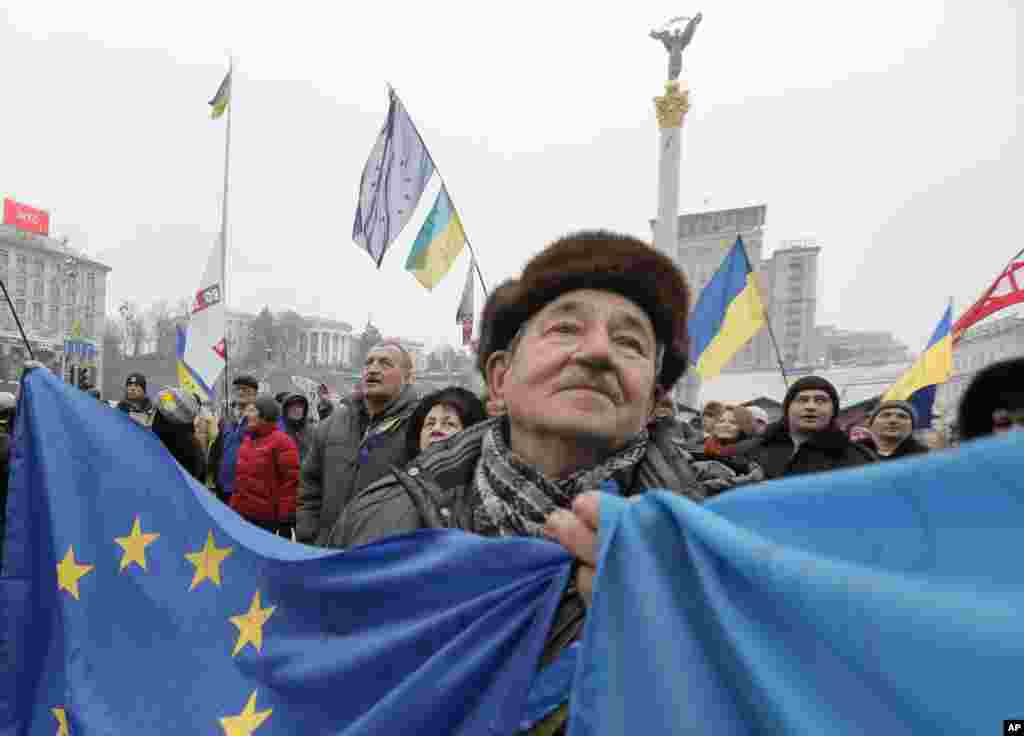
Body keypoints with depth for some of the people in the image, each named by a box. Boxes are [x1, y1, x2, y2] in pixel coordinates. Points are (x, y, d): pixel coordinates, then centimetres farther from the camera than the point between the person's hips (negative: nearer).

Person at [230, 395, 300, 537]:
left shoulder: (282, 441, -14)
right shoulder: (248, 439, 13)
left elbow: (290, 481, -17)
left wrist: (286, 518, -18)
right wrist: (234, 505, 17)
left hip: (267, 517, -8)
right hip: (242, 513, 8)